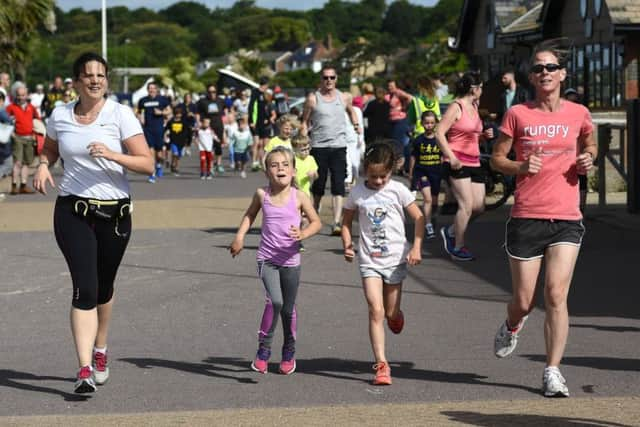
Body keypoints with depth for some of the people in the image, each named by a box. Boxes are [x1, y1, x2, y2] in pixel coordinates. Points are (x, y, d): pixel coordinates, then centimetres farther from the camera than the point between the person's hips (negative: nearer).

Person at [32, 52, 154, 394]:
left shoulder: (120, 115, -6)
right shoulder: (59, 116, 2)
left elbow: (147, 164, -10)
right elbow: (49, 149, 22)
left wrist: (113, 155, -26)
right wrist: (43, 166, 0)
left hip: (114, 212, 0)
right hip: (72, 211, 0)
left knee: (103, 289, 14)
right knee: (85, 288, -14)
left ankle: (99, 351, 41)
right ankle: (84, 369, -17)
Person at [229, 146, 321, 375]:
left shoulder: (299, 197, -8)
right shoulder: (262, 195, -4)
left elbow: (316, 222, 0)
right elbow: (250, 214, 16)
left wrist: (303, 234, -19)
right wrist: (239, 236, 3)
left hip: (290, 260, 0)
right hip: (267, 258, 0)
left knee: (288, 308, 12)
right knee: (275, 301, -22)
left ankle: (289, 350, 36)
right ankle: (264, 348, -5)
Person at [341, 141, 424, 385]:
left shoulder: (398, 191, -4)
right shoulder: (357, 193, -2)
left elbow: (418, 218, 1)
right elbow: (347, 221, 11)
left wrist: (416, 248, -9)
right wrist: (347, 244, -7)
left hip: (395, 258, 0)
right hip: (369, 260, 0)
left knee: (391, 313, 8)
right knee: (376, 311, -12)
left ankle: (395, 315, 48)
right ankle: (381, 365, -13)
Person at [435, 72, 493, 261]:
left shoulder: (474, 107, 16)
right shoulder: (456, 107, -9)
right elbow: (440, 133, -16)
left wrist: (484, 135, 6)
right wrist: (451, 158, -22)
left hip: (474, 163, 8)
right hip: (457, 164, -8)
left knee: (479, 207, 3)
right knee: (466, 205, -11)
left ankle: (450, 231, 23)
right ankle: (458, 248, 1)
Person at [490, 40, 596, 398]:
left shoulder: (578, 114, 4)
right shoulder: (518, 114, 1)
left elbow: (590, 145, 23)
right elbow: (497, 158, 8)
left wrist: (588, 160, 1)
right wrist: (520, 167, -12)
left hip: (566, 219, 0)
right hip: (526, 217, 0)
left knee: (556, 295, -11)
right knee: (524, 301, 5)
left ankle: (553, 371, -3)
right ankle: (512, 326, 42)